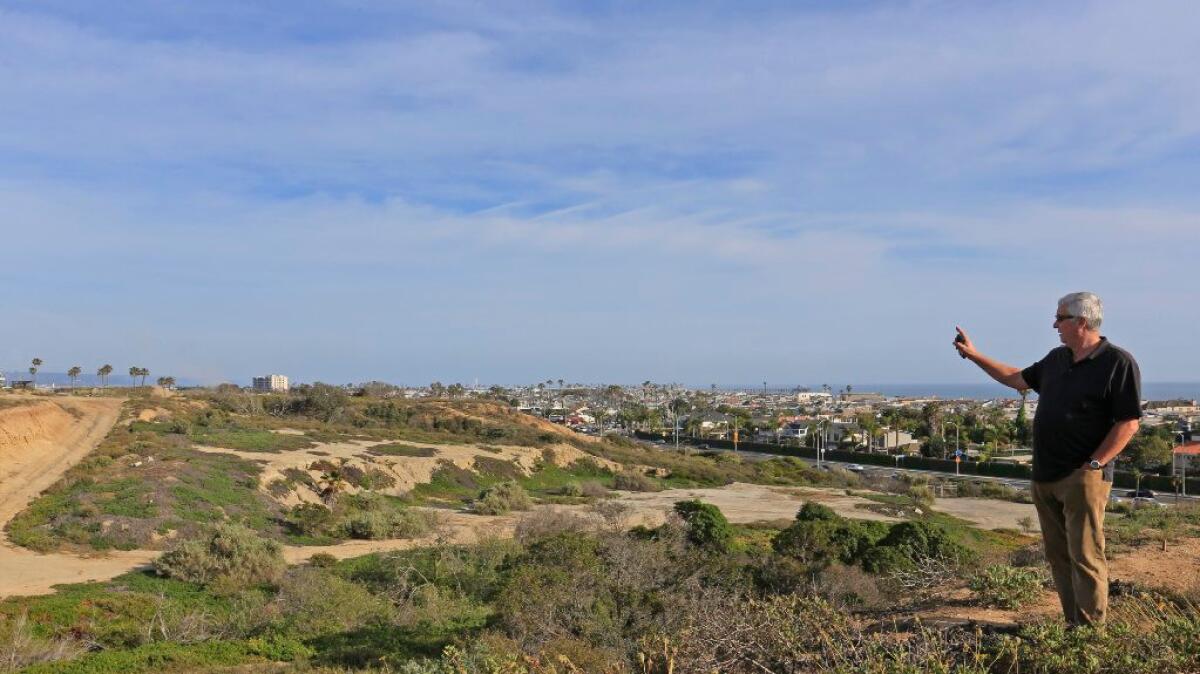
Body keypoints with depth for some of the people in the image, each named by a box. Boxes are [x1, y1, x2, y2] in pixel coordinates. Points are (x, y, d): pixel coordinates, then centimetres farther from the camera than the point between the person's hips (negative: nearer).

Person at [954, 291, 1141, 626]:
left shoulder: (1118, 363, -9)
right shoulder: (1056, 359, 14)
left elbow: (1128, 422, -12)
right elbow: (1017, 378, 28)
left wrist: (1093, 465, -16)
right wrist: (974, 355, 25)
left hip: (1083, 478, -8)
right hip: (1045, 478, 8)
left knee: (1085, 556, -7)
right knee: (1058, 556, 11)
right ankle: (1073, 625, 19)